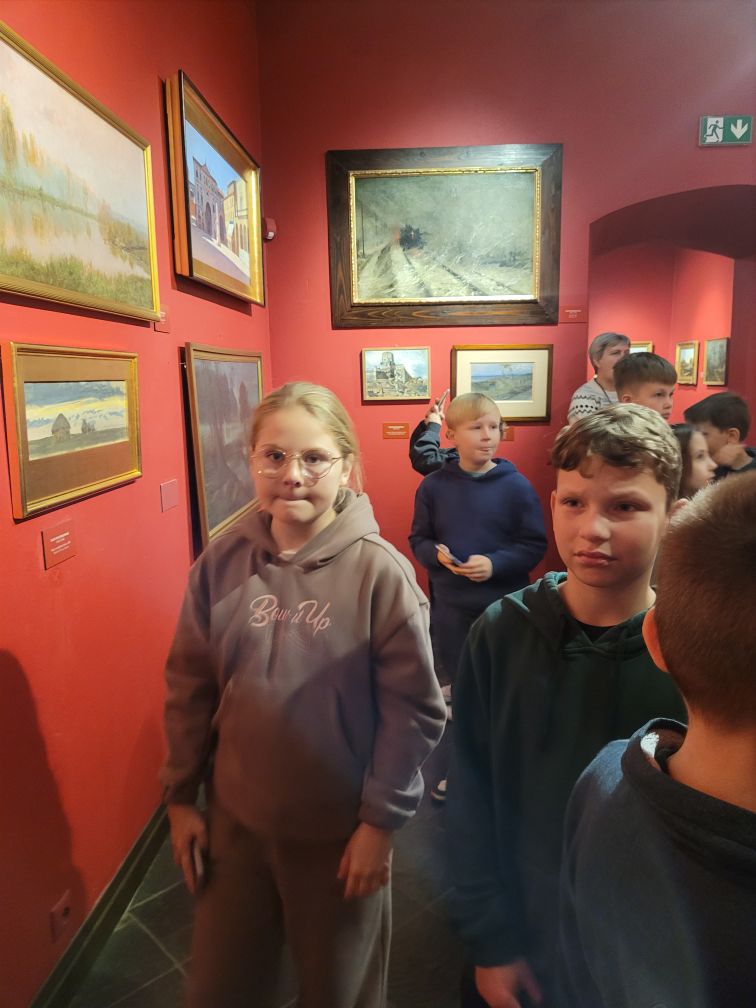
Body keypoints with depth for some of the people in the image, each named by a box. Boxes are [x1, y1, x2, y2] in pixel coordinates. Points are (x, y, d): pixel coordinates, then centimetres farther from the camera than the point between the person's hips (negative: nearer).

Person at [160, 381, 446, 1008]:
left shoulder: (378, 570, -18)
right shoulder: (222, 562, -9)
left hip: (341, 831, -2)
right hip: (235, 820, 3)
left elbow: (414, 709, -13)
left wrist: (381, 820, -10)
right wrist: (181, 796, 5)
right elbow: (189, 686, 1)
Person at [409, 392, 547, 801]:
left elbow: (535, 546, -6)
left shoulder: (516, 486, -8)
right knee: (461, 686, 16)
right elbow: (419, 540, 3)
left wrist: (495, 564, -21)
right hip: (451, 605, 2)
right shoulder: (434, 485, -3)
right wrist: (437, 555, -18)